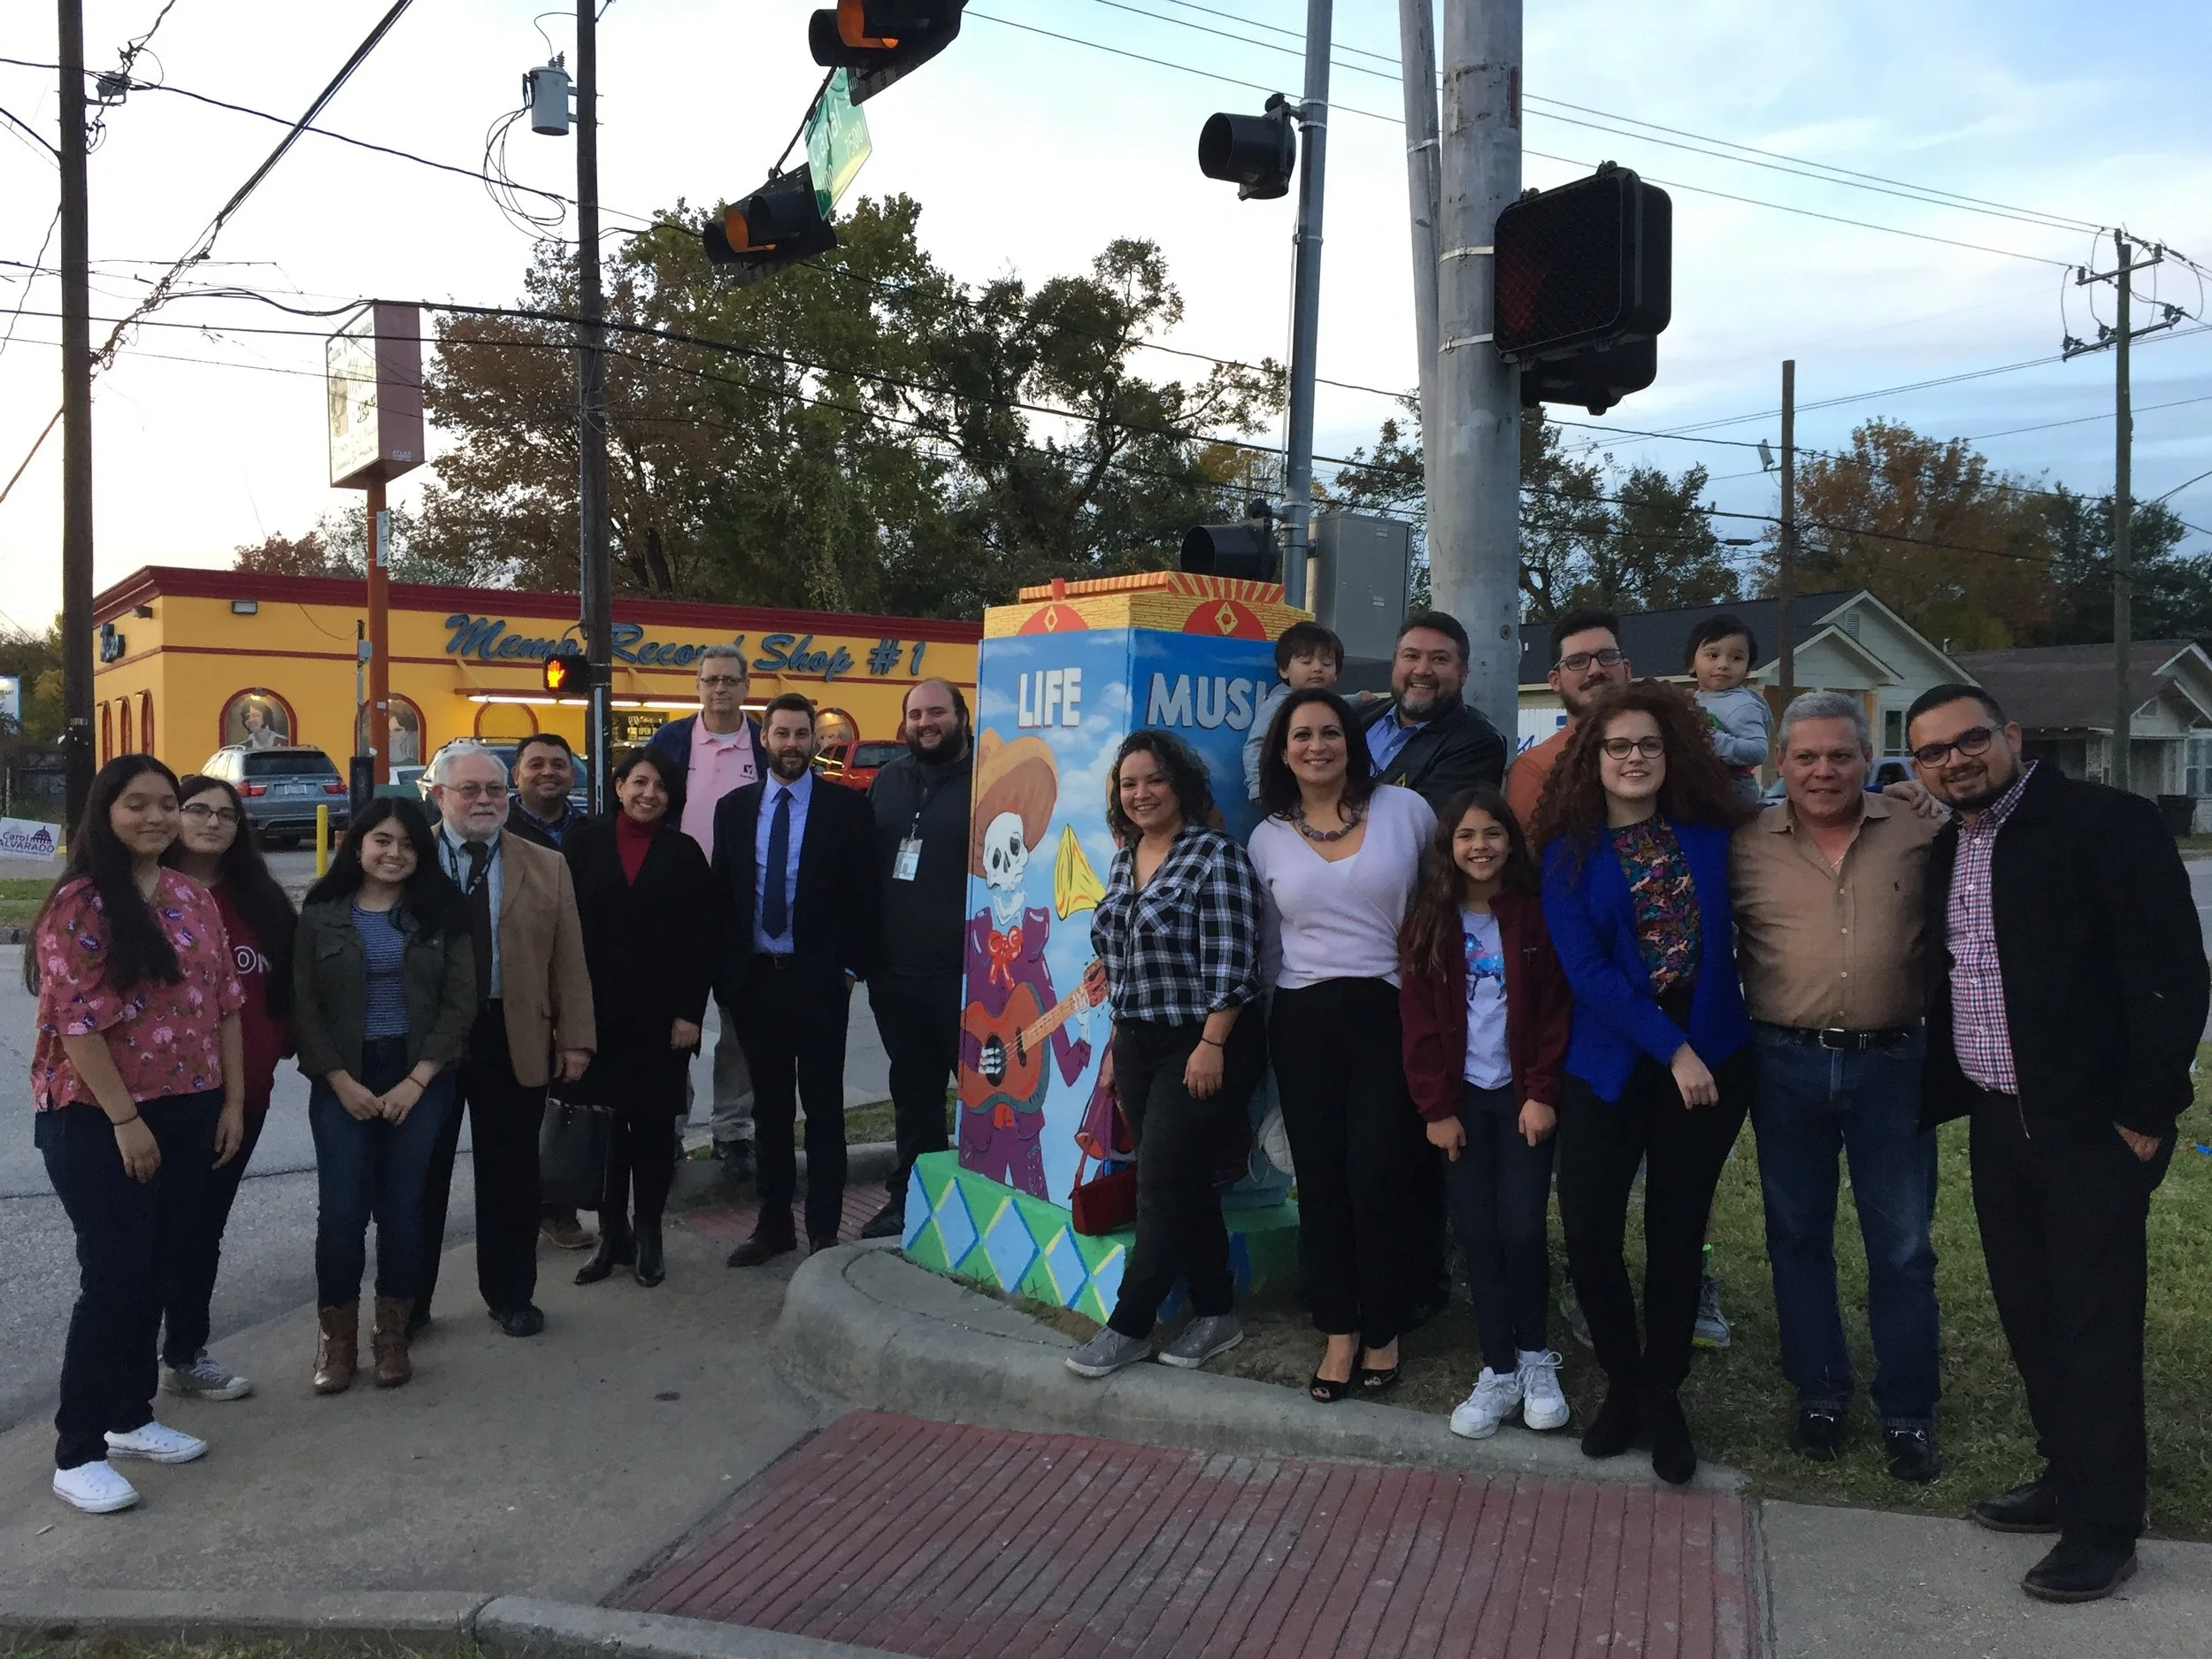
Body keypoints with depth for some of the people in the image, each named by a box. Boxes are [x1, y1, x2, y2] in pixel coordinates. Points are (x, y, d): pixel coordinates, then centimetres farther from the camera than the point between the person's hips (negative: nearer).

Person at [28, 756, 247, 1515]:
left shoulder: (194, 898, 7)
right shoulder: (79, 903, -13)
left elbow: (224, 1004, 10)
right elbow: (75, 1020, -17)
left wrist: (232, 1100, 7)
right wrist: (125, 1118, -16)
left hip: (186, 1111, 6)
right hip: (96, 1119, -6)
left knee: (156, 1269, 14)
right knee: (113, 1276, -5)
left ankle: (130, 1417, 28)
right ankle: (76, 1452, 7)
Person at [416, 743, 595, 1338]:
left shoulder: (546, 868, 5)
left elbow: (569, 960, 3)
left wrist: (575, 1039, -2)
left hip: (514, 1040, 1)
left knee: (510, 1176, 10)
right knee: (420, 1174, 10)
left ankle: (510, 1295, 25)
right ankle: (409, 1301, 25)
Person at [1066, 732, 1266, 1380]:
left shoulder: (1216, 856, -12)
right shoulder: (1124, 861, 11)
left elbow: (1230, 964, -17)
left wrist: (1212, 1045, -20)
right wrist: (1118, 1045, 16)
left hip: (1203, 1047, -7)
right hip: (1138, 1046, 7)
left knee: (1163, 1187, -2)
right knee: (1184, 1186, 12)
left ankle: (1129, 1327, 8)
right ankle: (1216, 1313, 24)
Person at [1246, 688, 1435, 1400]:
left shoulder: (1405, 809, -2)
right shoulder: (1268, 838, 7)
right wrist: (1266, 1037, 15)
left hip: (1391, 1014, -3)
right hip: (1303, 1023, 3)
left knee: (1376, 1182, -2)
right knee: (1320, 1182, 6)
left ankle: (1383, 1331, 19)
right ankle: (1339, 1331, 21)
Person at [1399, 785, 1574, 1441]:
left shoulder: (1537, 915, -2)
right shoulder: (1429, 922, 2)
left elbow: (1558, 1011, -3)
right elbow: (1418, 1022, 0)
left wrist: (1543, 1093, -10)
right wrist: (1435, 1108, -5)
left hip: (1524, 1095, -2)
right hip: (1462, 1097, 2)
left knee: (1521, 1228, -6)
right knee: (1476, 1232, 2)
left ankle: (1536, 1356, 17)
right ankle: (1499, 1371, 13)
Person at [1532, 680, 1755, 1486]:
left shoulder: (1709, 834, 4)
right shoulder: (1571, 853, -2)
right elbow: (1586, 970, -10)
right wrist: (1671, 1049, -15)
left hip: (1710, 1058, 1)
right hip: (1611, 1063, -1)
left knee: (1677, 1233, 7)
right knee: (1588, 1230, -3)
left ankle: (1662, 1394, 27)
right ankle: (1622, 1382, 22)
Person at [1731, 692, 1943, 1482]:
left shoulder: (1920, 832, -2)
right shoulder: (1745, 844, -1)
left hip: (1892, 1062, 0)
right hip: (1786, 1066, 1)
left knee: (1902, 1247, 8)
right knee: (1798, 1237, 12)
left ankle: (1907, 1414, 23)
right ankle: (1819, 1396, 29)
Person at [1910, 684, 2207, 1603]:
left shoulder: (2107, 822, -12)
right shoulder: (1943, 854, 10)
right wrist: (1933, 1103, 12)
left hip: (2090, 1126, -7)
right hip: (1996, 1124, 7)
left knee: (2095, 1324, 2)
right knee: (2029, 1314, 15)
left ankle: (2102, 1526, 15)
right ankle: (2067, 1475, 32)